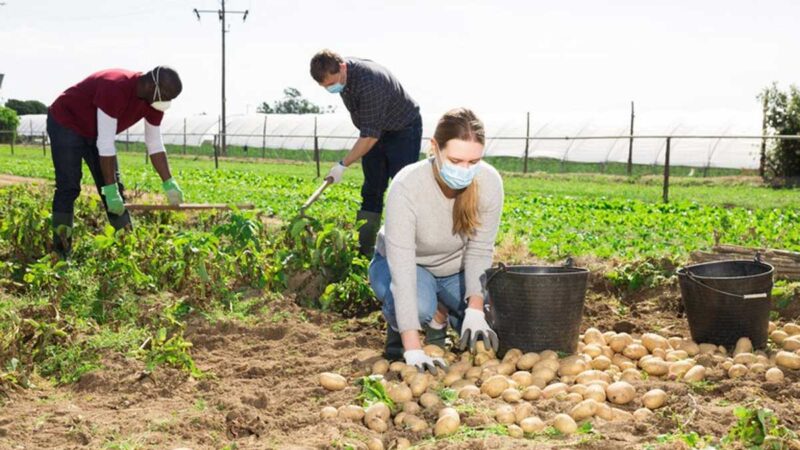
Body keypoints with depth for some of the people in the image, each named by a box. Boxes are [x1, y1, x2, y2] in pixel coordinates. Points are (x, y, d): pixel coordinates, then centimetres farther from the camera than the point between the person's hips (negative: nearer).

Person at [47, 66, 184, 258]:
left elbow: (155, 145, -4)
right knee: (68, 187, -14)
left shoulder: (153, 101, -13)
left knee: (115, 189, 1)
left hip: (94, 132, 8)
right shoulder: (115, 88, -38)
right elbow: (105, 144, -37)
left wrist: (169, 184, -10)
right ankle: (61, 254, -11)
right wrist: (110, 189, -35)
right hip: (66, 122, -8)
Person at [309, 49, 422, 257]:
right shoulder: (341, 74, -8)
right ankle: (364, 249, 9)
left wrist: (343, 165, -30)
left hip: (403, 131, -8)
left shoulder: (369, 83, -35)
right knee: (371, 191, 6)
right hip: (375, 131, 8)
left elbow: (370, 135, -33)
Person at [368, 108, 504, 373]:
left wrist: (475, 311, -27)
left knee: (487, 337, -15)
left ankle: (440, 316, 16)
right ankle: (397, 328, 0)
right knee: (420, 305, -36)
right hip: (403, 267, -3)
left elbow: (479, 251, -15)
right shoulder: (406, 187, -36)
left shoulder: (489, 182, -25)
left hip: (456, 270, 4)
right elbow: (402, 269, -39)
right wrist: (413, 351, -44)